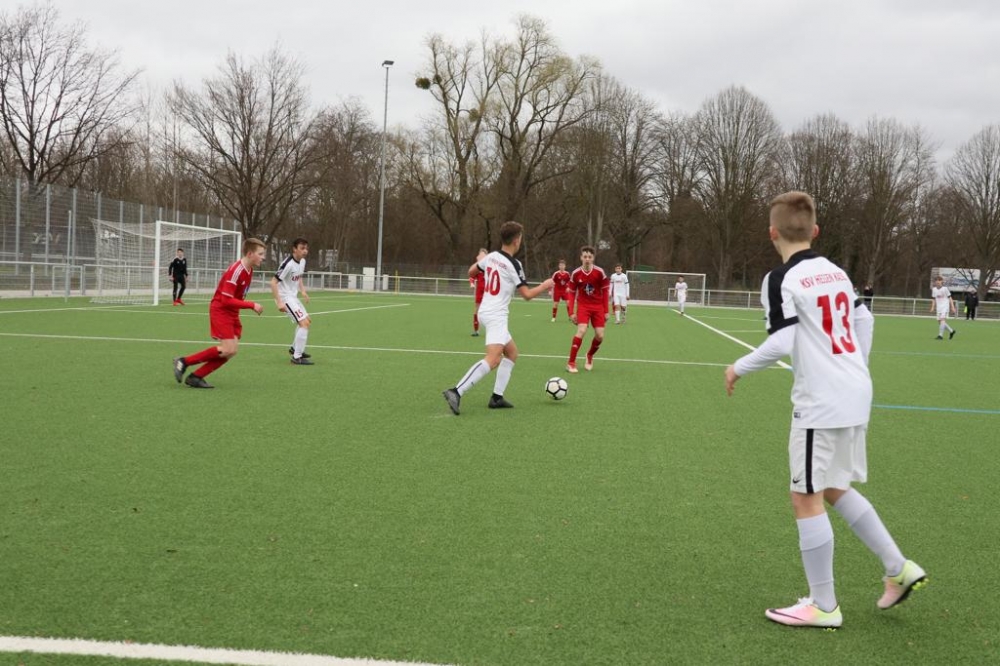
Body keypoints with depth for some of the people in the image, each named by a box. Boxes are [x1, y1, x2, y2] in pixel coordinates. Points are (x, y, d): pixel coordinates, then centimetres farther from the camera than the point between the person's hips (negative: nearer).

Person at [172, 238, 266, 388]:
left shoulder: (249, 270, 7)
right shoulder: (236, 270, -22)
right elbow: (227, 300, -25)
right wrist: (251, 305, -23)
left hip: (232, 313, 9)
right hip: (220, 311, -9)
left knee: (232, 350, 0)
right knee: (228, 349, -16)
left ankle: (196, 377, 5)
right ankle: (184, 362, -5)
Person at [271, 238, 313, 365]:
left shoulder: (302, 261, 2)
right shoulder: (288, 264, -25)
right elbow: (273, 282, -26)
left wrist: (303, 291, 7)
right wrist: (279, 302, -30)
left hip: (293, 296, 10)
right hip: (285, 297, -10)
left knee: (306, 321, 24)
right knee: (304, 323, -18)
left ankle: (294, 348, 40)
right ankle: (297, 357, -14)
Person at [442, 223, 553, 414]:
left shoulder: (491, 256, 6)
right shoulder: (513, 264, -14)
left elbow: (471, 272, 22)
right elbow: (527, 295, -9)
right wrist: (545, 286, 7)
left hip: (486, 311, 9)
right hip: (496, 315, -9)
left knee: (512, 352, 19)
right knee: (493, 359, -21)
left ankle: (497, 397, 14)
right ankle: (456, 392, -34)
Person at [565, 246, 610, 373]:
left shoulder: (600, 272, -9)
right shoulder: (575, 274, -8)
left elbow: (605, 291, 0)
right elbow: (572, 293, 1)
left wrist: (606, 311, -1)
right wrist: (572, 312, -4)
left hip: (598, 307, 2)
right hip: (583, 306, -1)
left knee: (600, 336, -3)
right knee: (581, 331, -21)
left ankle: (590, 356, 28)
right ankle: (571, 363, -15)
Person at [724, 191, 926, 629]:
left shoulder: (782, 279, -13)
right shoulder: (835, 272, 11)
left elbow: (780, 344, -20)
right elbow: (864, 320, 20)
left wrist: (739, 368, -5)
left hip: (821, 403, -8)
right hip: (855, 395, 8)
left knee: (807, 498, 2)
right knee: (833, 489, 22)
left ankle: (823, 606, 9)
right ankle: (899, 569, 22)